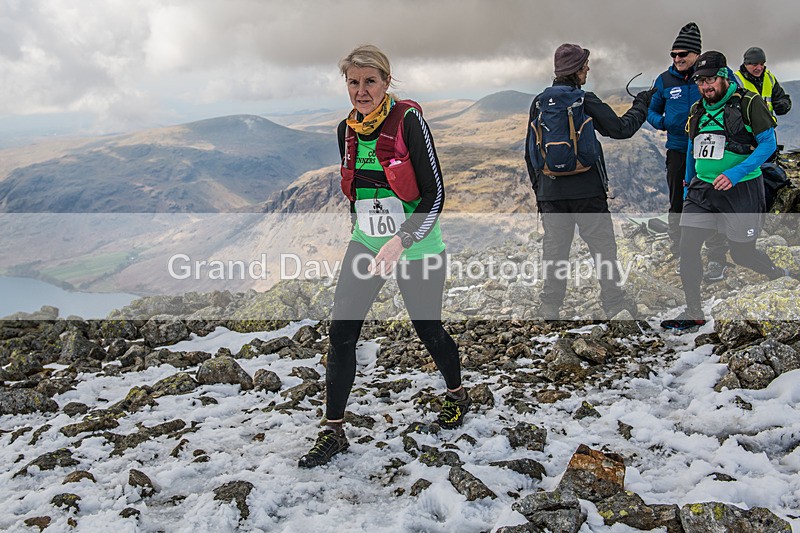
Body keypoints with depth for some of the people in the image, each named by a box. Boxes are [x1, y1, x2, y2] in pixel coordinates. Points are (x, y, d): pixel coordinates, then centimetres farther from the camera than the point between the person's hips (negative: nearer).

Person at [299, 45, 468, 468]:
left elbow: (434, 194, -17)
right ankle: (333, 432, 8)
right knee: (341, 332, -4)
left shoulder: (408, 121, -15)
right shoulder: (346, 131, 3)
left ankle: (456, 395, 40)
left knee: (428, 329, 10)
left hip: (416, 247, -4)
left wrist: (400, 242, -25)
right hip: (365, 243, 5)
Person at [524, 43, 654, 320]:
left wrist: (538, 186, 20)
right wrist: (641, 105, 15)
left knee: (554, 246, 11)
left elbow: (530, 151, 11)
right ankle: (614, 302, 9)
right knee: (602, 245, 6)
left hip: (550, 192, 4)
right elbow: (621, 129, -2)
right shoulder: (585, 101, -8)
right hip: (587, 190, -4)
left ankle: (550, 305, 14)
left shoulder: (539, 103, 6)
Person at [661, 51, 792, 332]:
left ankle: (780, 276, 38)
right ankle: (693, 314, 3)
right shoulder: (697, 110, 10)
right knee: (687, 246, -6)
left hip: (741, 190, -5)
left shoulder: (749, 103, -8)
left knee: (742, 254, 5)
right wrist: (688, 185, 21)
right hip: (702, 188, 5)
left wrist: (735, 173, -22)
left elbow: (768, 143, -11)